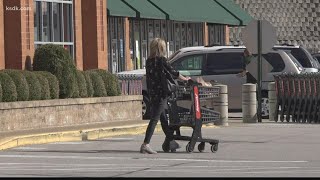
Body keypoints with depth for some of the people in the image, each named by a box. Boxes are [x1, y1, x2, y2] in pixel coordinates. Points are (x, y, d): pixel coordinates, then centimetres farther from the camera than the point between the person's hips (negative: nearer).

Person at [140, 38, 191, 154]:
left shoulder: (149, 61, 8)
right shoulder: (161, 60, -11)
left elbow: (149, 77, 12)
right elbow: (173, 72, -9)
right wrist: (185, 79, 7)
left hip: (152, 93, 7)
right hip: (161, 93, -7)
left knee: (163, 118, 18)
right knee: (155, 119, -9)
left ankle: (169, 140, 29)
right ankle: (145, 144, -16)